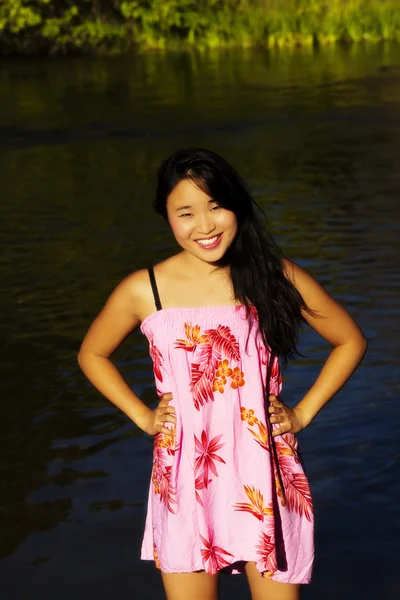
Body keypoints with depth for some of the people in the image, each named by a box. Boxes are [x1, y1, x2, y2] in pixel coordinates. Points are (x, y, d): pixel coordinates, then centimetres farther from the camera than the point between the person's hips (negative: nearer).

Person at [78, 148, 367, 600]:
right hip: (185, 486, 0)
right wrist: (142, 417, 6)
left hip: (267, 479, 0)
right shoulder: (143, 290, -2)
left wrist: (302, 414, 2)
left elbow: (350, 342, 9)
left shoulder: (276, 277, -3)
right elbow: (91, 354, 15)